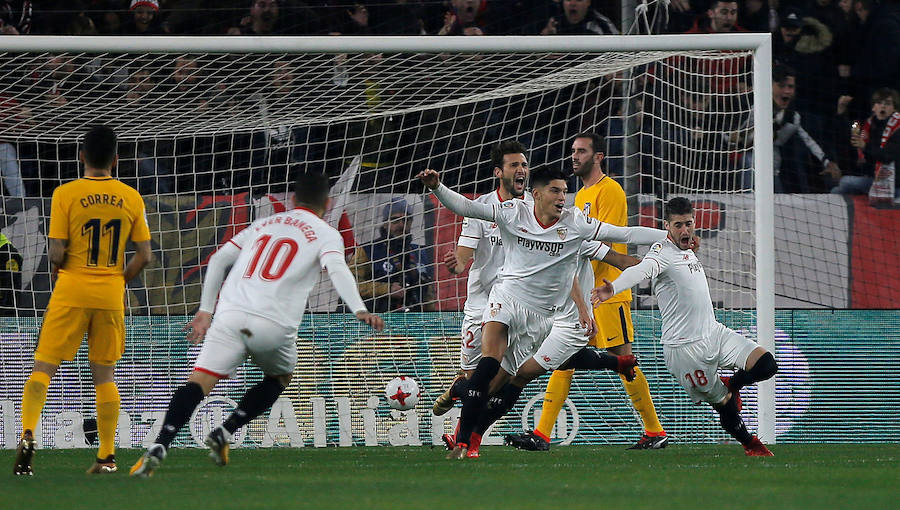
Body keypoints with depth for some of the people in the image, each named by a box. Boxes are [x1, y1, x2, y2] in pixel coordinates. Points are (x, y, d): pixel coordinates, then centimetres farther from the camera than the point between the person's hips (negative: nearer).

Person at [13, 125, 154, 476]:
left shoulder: (65, 194, -6)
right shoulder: (131, 198, 3)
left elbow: (56, 254, -9)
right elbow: (144, 256, 4)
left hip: (72, 290, -3)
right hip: (111, 295, 3)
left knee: (43, 367, 1)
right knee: (104, 374, 11)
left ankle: (28, 433, -21)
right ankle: (107, 456, 9)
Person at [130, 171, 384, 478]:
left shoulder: (263, 225, 27)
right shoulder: (325, 234, 14)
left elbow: (218, 260, 22)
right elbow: (337, 269, -7)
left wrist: (205, 310, 26)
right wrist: (359, 310, -19)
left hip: (230, 314, 2)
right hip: (274, 323, -2)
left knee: (200, 381, -8)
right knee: (279, 378, 27)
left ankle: (159, 447, -30)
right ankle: (224, 433, 10)